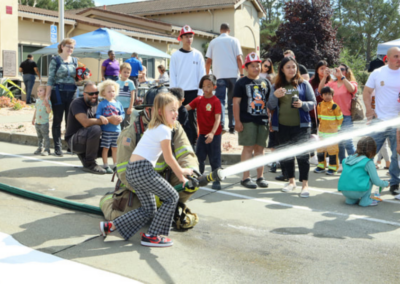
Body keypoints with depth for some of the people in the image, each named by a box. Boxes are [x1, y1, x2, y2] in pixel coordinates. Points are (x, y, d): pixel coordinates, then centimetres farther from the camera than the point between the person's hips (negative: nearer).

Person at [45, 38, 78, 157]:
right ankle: (57, 147, 8)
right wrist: (47, 95, -12)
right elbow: (50, 79, -6)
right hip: (58, 92, -4)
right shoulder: (55, 60, -2)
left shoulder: (75, 61, 12)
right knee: (57, 121, 3)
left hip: (72, 93, 4)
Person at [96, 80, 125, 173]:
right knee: (105, 147, 1)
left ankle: (116, 165, 21)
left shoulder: (118, 104, 11)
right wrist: (101, 117, -25)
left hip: (116, 129, 4)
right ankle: (105, 165, 9)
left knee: (115, 148, 11)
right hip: (106, 130, -4)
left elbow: (122, 113, 10)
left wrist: (120, 117, -11)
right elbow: (97, 114, -5)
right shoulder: (102, 104, -1)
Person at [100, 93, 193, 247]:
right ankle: (151, 236, 6)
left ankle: (110, 226, 16)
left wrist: (181, 170, 31)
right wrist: (181, 174, 10)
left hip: (132, 170, 10)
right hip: (142, 169, -10)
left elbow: (167, 157, 28)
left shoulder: (154, 127, 20)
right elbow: (169, 158, -4)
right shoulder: (164, 130, -10)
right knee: (172, 197, 2)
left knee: (148, 210, 16)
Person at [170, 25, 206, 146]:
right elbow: (172, 75, 3)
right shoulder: (175, 55, 5)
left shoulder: (198, 55, 5)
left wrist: (200, 92, -3)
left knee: (192, 118, 1)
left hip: (193, 92, 0)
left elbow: (202, 74, 3)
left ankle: (193, 143, 7)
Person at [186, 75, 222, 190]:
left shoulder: (216, 101, -11)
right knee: (199, 157, 11)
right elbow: (186, 108, -3)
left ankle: (216, 181, 10)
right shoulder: (198, 100, 5)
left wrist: (212, 133, -27)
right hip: (202, 133, 5)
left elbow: (218, 118, -18)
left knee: (215, 158, 1)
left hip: (214, 134, -5)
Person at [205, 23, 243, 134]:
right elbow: (239, 59, -2)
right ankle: (232, 126, 8)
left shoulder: (213, 42, 11)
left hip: (219, 75, 1)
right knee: (232, 102, 7)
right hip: (232, 74, -1)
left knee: (220, 100, -2)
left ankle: (221, 124, -18)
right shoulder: (234, 40, 5)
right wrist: (242, 74, 2)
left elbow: (208, 61, 10)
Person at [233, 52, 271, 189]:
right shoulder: (241, 83, 1)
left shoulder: (265, 82, 15)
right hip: (247, 121, -4)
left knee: (260, 148, 8)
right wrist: (237, 121, -10)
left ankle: (260, 176, 15)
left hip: (263, 120, 4)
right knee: (248, 148, -4)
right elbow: (236, 102, -4)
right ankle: (246, 178, 1)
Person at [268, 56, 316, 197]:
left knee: (302, 154, -7)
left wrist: (303, 104, -16)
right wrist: (275, 96, -13)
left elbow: (313, 102, 4)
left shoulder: (303, 84, 4)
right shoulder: (276, 86, 8)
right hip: (283, 126, 3)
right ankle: (291, 181, 25)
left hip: (301, 125, -2)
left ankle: (305, 184, 0)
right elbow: (270, 106, 6)